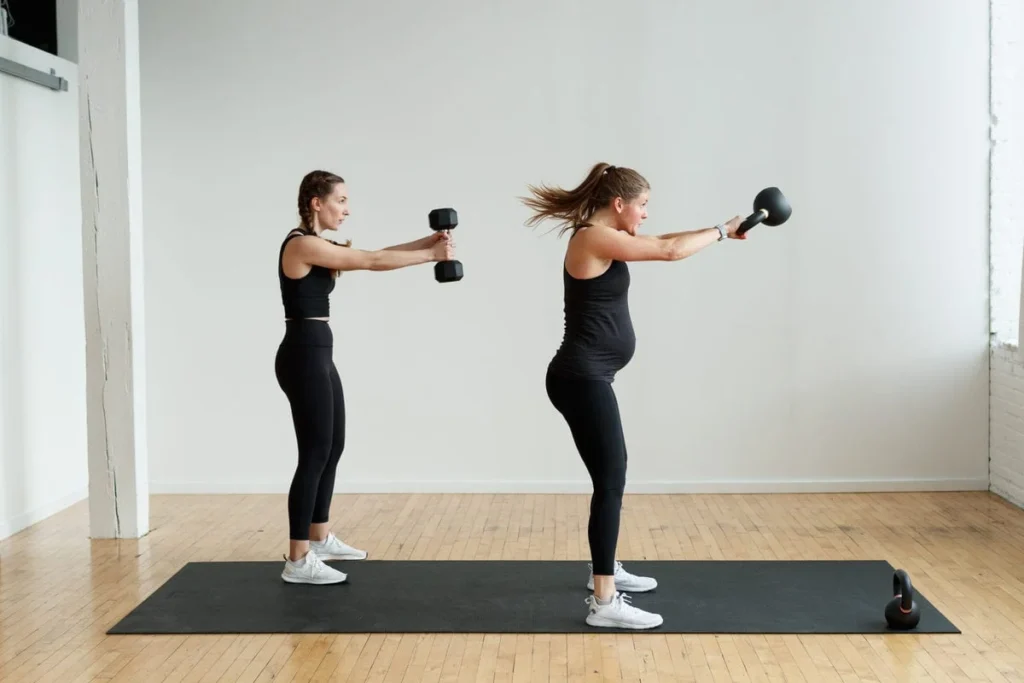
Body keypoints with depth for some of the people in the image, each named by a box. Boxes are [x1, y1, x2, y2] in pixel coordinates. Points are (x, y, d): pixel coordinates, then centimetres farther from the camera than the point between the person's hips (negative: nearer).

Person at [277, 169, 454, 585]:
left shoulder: (317, 246, 16)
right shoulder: (303, 244, -15)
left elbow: (372, 255, 13)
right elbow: (372, 262, -16)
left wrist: (428, 241, 5)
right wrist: (432, 255, -9)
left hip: (317, 355, 11)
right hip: (304, 356, -11)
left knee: (332, 447, 17)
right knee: (315, 453, -7)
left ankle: (319, 538, 30)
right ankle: (298, 561, -1)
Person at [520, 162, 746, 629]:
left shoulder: (603, 238, 14)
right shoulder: (594, 239, -15)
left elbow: (664, 242, 22)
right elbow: (669, 251, -15)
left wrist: (717, 232, 15)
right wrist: (722, 231, -1)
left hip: (586, 378, 11)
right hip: (581, 379, -11)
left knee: (613, 473, 22)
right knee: (610, 482, -10)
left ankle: (606, 570, 36)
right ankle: (603, 602, -7)